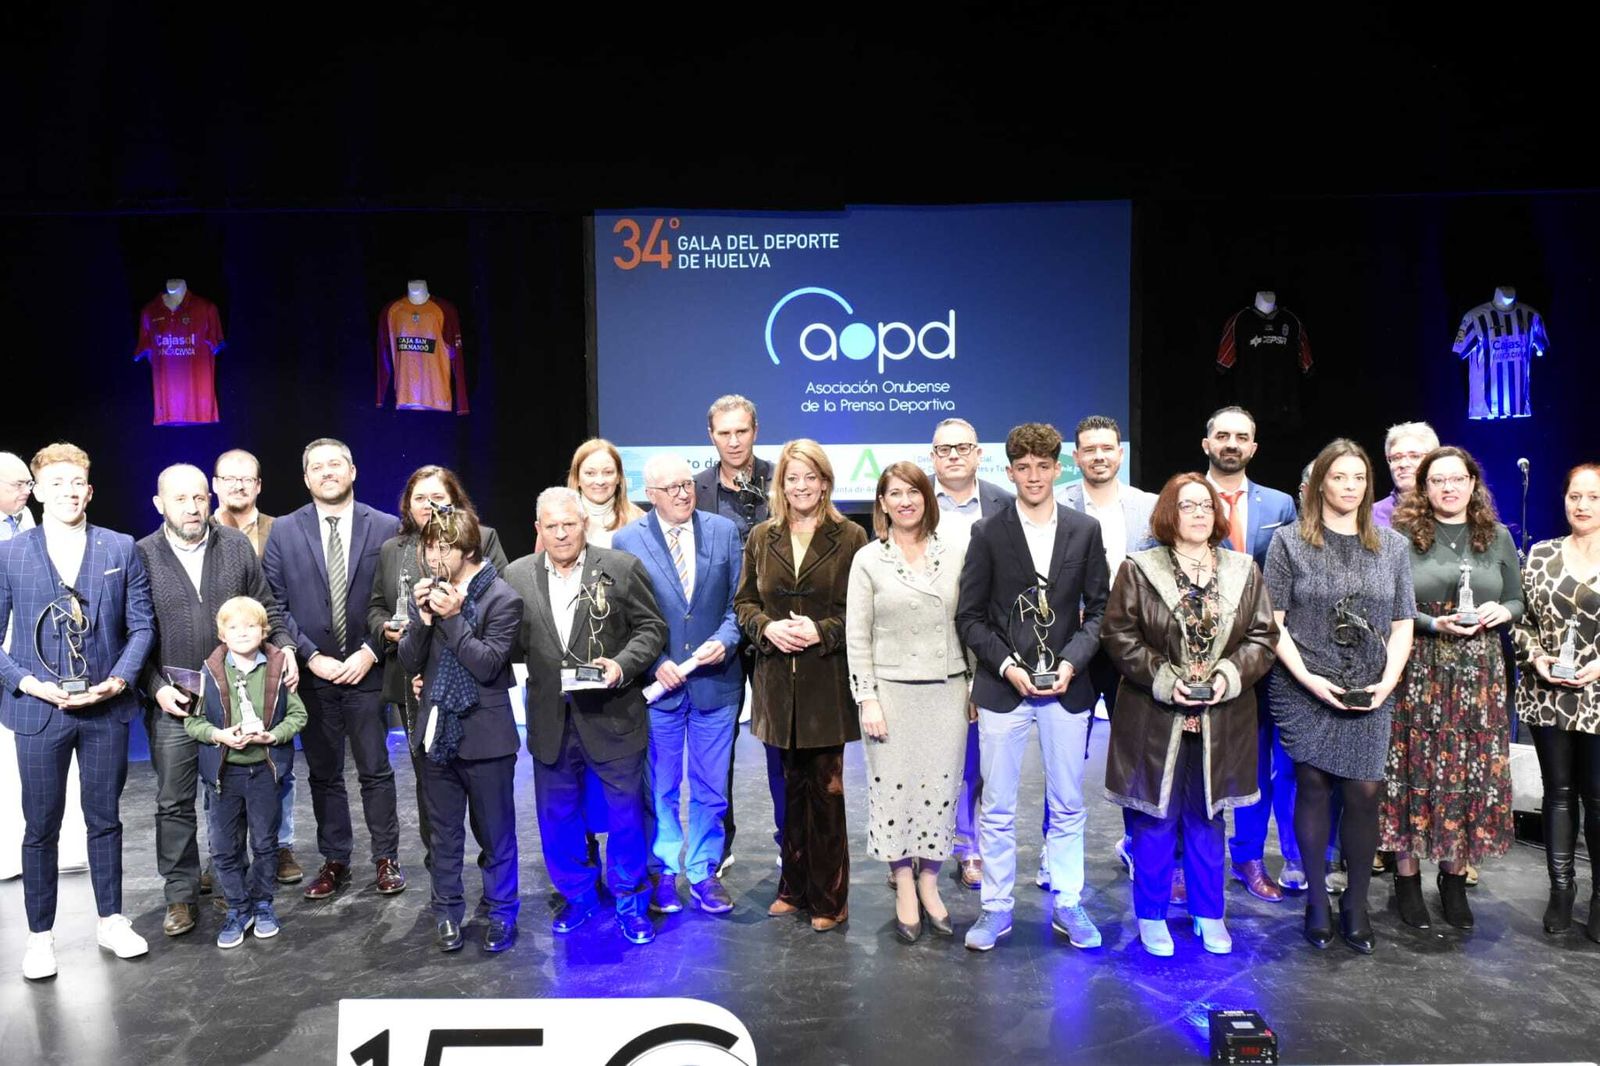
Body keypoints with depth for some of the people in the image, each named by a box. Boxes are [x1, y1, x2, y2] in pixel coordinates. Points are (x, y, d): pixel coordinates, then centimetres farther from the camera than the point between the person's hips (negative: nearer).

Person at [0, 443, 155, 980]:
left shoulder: (121, 549, 0)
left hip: (106, 708, 1)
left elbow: (141, 625, 1)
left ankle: (111, 921, 28)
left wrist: (119, 679, -12)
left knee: (105, 819, 13)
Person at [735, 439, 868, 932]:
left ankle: (828, 897, 15)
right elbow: (744, 601, 11)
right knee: (792, 786, 13)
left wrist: (822, 631, -17)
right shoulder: (761, 538, 8)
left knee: (826, 788, 2)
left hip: (827, 682, -3)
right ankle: (795, 887, 26)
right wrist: (768, 628, -8)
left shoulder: (849, 537, -2)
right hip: (777, 680, 3)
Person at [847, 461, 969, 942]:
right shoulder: (868, 559, -2)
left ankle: (928, 884, 24)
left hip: (947, 690, 1)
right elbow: (857, 637, -2)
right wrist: (867, 699, -7)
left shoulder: (956, 552, 2)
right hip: (891, 690, -1)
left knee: (940, 787, 6)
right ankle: (904, 888, 21)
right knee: (893, 786, 5)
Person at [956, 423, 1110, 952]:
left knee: (1068, 805, 12)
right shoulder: (988, 533, -1)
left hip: (1067, 685, 2)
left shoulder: (1085, 530, 3)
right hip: (1002, 686, -1)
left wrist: (1071, 662, -9)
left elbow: (1098, 608, 5)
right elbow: (970, 616, -1)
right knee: (996, 807, 6)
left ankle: (1068, 903, 26)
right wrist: (1007, 666, -12)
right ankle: (996, 907, 20)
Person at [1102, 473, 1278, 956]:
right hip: (1155, 721, -3)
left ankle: (1209, 915, 30)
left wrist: (1229, 675, -12)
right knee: (1154, 820, 6)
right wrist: (1165, 679, -16)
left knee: (1207, 820, 14)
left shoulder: (1244, 571, 6)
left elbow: (1263, 637, 5)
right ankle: (1151, 916, 23)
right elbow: (1118, 635, -6)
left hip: (1220, 723, 3)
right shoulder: (1138, 570, -4)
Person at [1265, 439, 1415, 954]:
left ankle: (1356, 903, 13)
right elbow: (1273, 622, -3)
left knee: (1364, 792, -1)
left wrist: (1387, 682, -4)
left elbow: (1402, 625, 9)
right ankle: (1317, 902, 14)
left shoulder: (1393, 545, 9)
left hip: (1369, 696, 2)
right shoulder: (1289, 541, 1)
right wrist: (1308, 678, -12)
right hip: (1305, 691, -2)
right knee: (1312, 787, 3)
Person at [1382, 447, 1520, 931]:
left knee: (1474, 773, 5)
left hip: (1479, 674, 3)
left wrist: (1502, 612, -6)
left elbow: (1518, 600, 15)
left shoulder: (1497, 537, 10)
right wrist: (1434, 624, -17)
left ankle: (1455, 880, 19)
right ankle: (1407, 877, 13)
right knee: (1415, 771, 0)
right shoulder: (1403, 536, -2)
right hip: (1418, 672, -3)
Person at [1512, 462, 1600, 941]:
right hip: (1548, 697, 2)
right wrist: (1536, 658, -8)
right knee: (1558, 792, 10)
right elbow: (1521, 619, 8)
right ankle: (1561, 888, 22)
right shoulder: (1540, 555, 4)